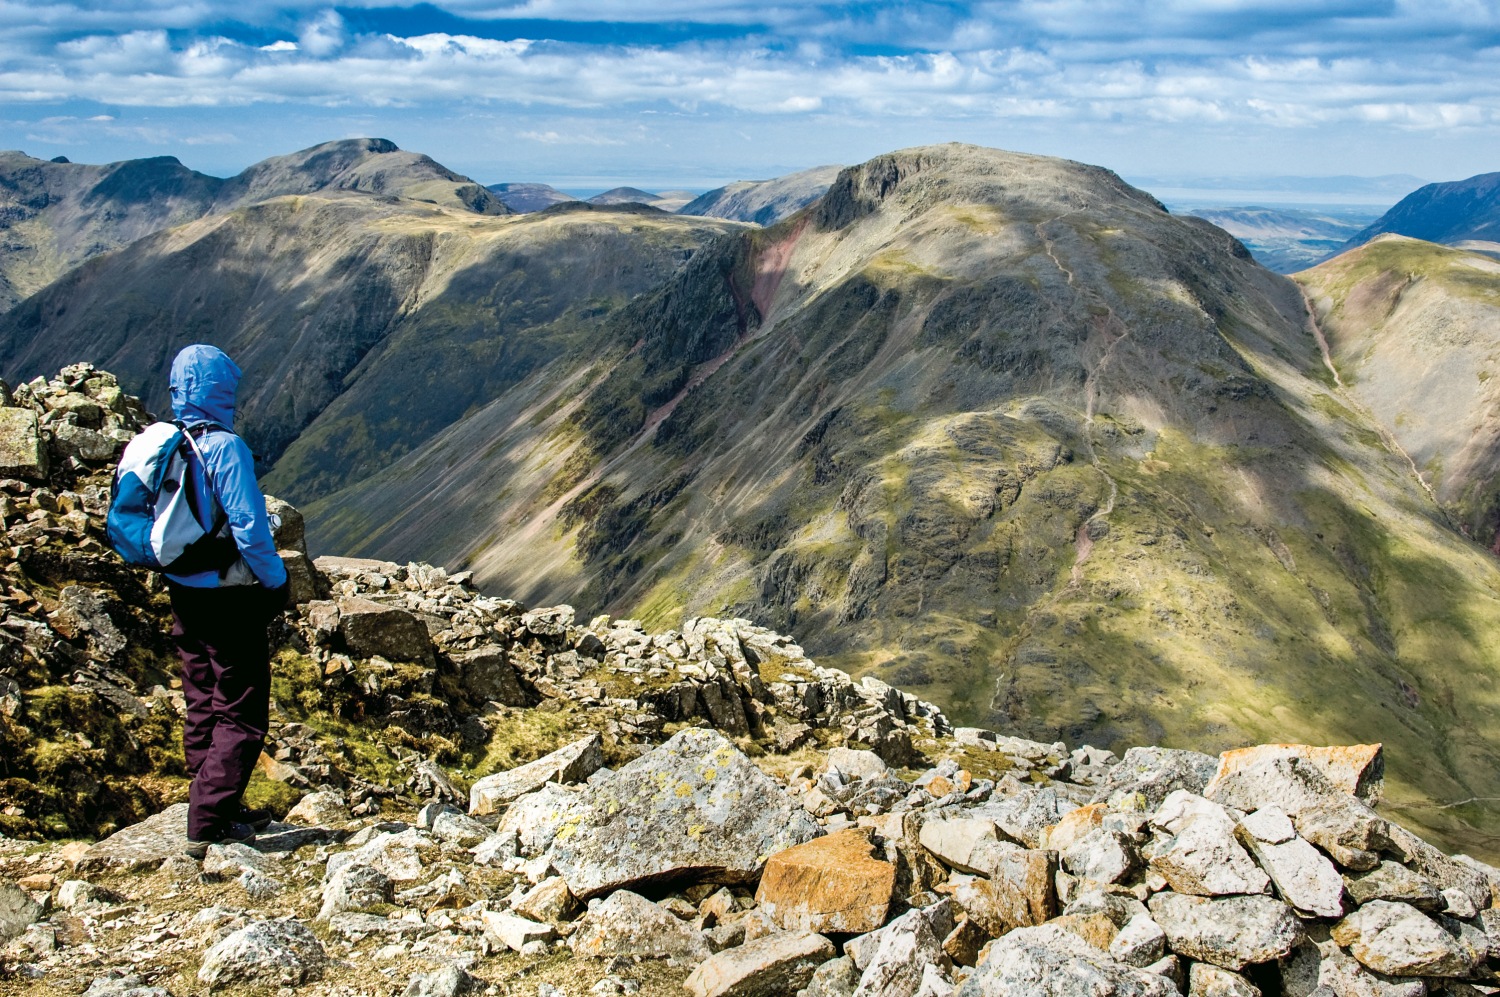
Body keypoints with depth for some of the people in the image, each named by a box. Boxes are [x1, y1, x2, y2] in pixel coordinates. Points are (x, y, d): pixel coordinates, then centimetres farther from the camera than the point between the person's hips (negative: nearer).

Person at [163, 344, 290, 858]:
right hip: (229, 598, -8)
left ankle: (220, 808, 29)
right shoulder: (225, 447, -19)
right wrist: (277, 581, -8)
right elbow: (249, 528, -21)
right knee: (241, 713, 1)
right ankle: (208, 825, 1)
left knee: (203, 705, 17)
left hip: (183, 592, 8)